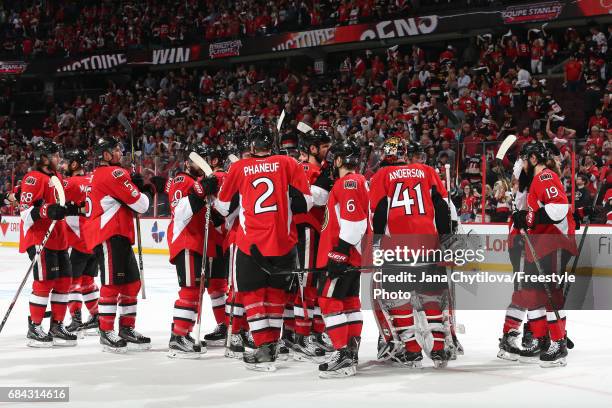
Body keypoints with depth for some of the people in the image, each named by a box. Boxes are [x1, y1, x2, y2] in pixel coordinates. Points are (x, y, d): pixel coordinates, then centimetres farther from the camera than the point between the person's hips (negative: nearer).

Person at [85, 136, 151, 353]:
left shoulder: (99, 175, 21)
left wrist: (134, 185, 9)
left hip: (119, 236, 11)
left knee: (132, 282, 12)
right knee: (112, 284, -9)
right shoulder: (114, 173, -11)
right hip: (109, 236, -11)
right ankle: (106, 332, -7)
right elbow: (140, 205, -13)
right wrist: (139, 191, 9)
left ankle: (127, 328, 17)